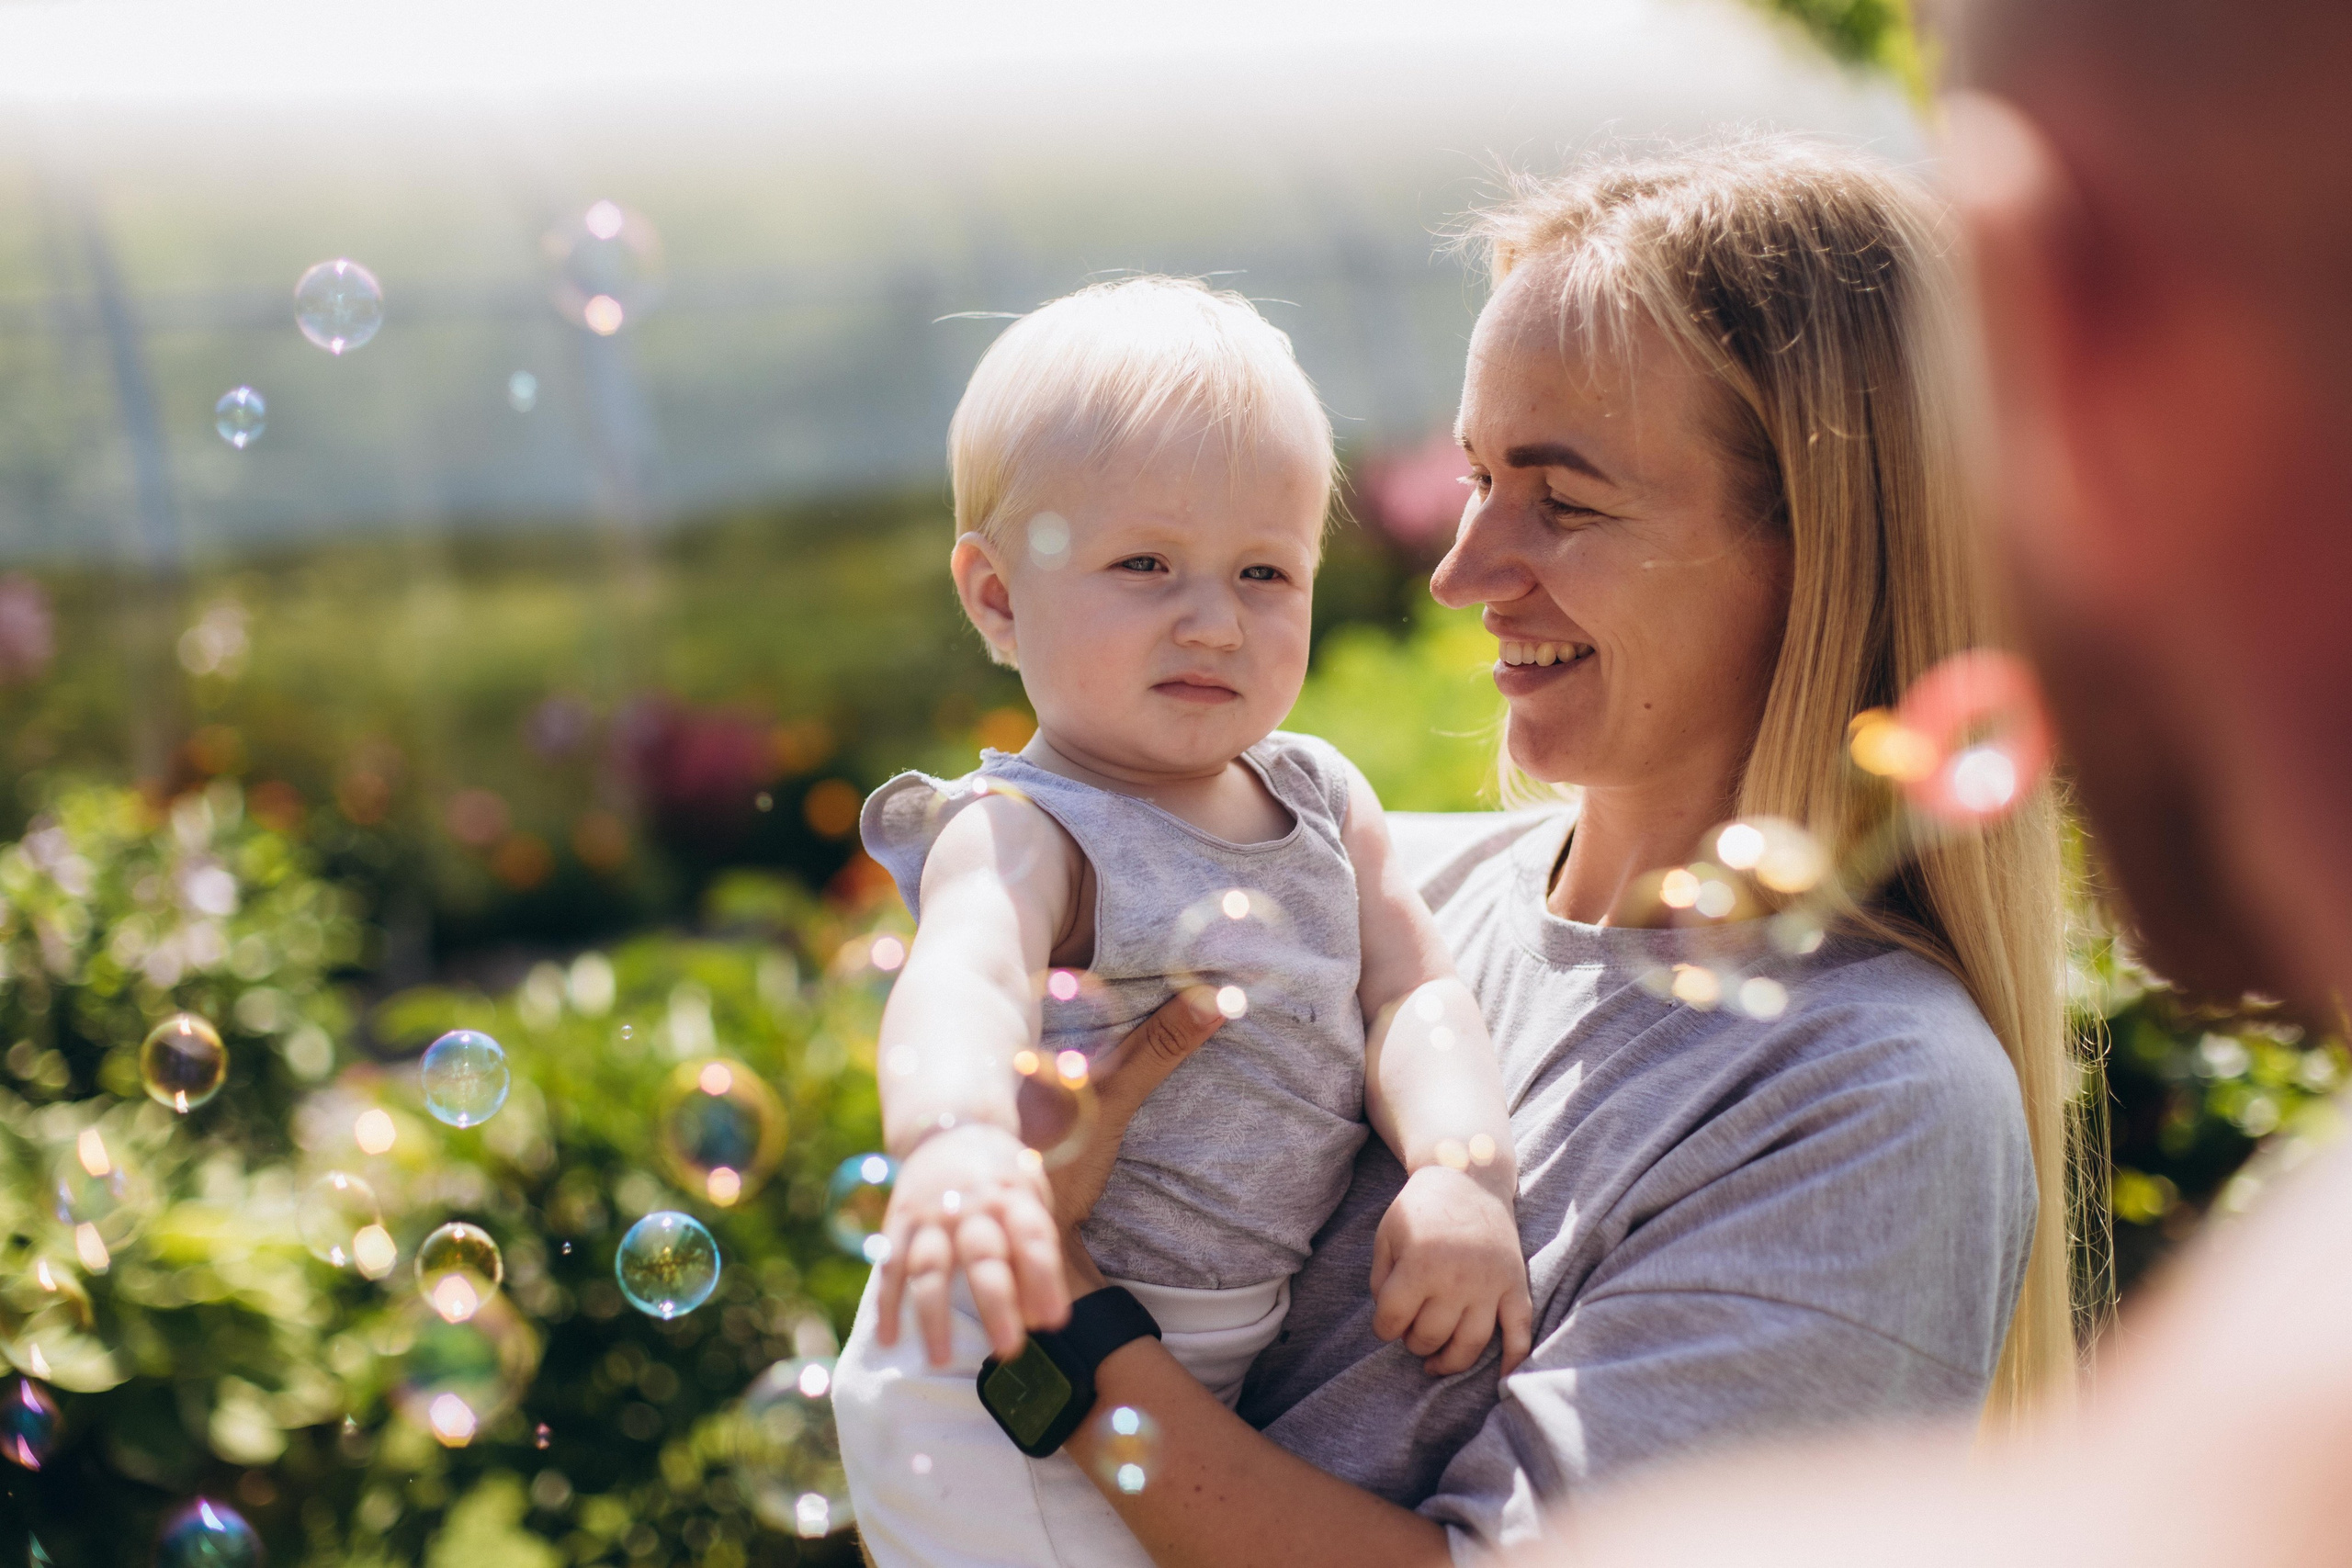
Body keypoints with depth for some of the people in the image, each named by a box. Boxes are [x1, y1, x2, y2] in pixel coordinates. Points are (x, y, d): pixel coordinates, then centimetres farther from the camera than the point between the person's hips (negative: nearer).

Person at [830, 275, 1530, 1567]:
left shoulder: (1323, 801, 6)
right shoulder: (1021, 834, -19)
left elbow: (1411, 991, -1)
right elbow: (958, 985, -39)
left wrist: (1460, 1170, -22)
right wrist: (956, 1143, -62)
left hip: (1218, 1370, 7)